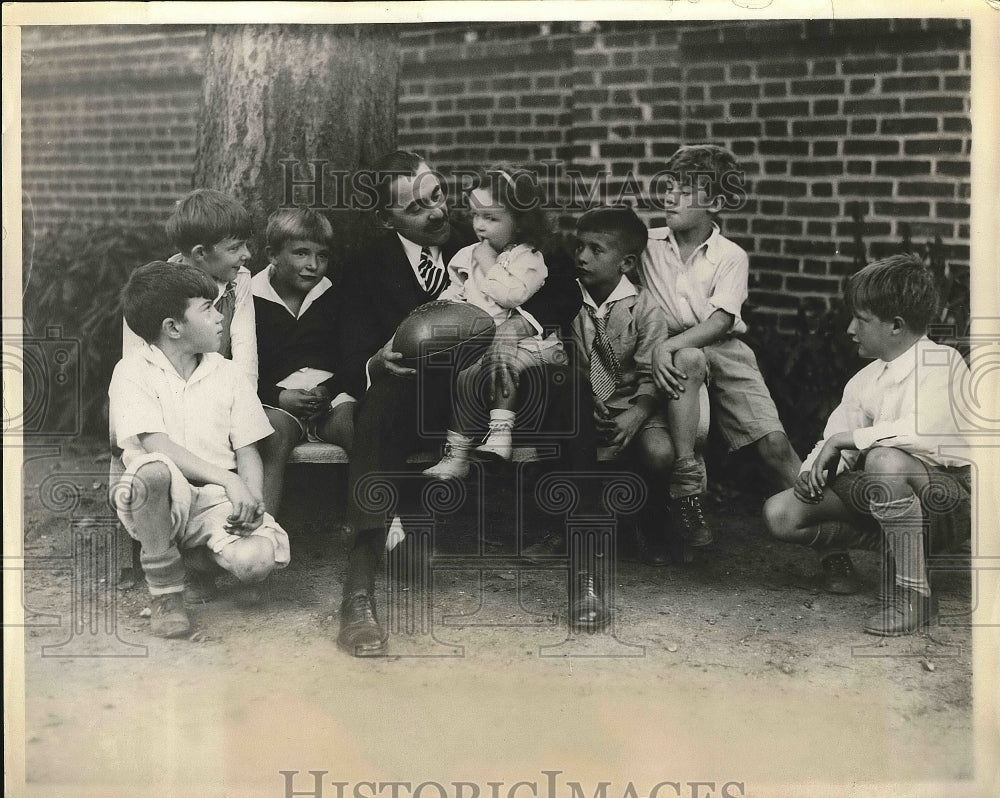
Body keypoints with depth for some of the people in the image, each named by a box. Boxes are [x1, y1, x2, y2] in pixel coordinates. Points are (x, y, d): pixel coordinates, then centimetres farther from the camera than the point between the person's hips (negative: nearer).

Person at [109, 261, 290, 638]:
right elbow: (155, 445, -15)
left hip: (217, 499, 3)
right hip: (162, 496, -2)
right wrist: (228, 480, -24)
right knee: (153, 468, -39)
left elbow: (247, 451, 7)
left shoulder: (227, 374, 11)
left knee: (256, 560, -29)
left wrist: (251, 501, -14)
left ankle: (201, 553, 11)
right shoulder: (133, 371, 0)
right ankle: (165, 591, -15)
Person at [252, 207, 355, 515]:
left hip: (329, 393, 3)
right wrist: (279, 397, -15)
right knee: (277, 430, -33)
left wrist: (328, 390, -11)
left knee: (355, 423, -28)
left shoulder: (332, 296, 11)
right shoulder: (251, 300, 1)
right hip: (276, 397, -2)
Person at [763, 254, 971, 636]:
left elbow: (924, 432, -32)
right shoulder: (864, 381, 9)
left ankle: (911, 594, -24)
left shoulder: (941, 362, -14)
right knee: (780, 514, -5)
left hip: (953, 502, -7)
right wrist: (815, 471, -13)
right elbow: (834, 440, 10)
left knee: (885, 460, -39)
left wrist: (844, 440, -24)